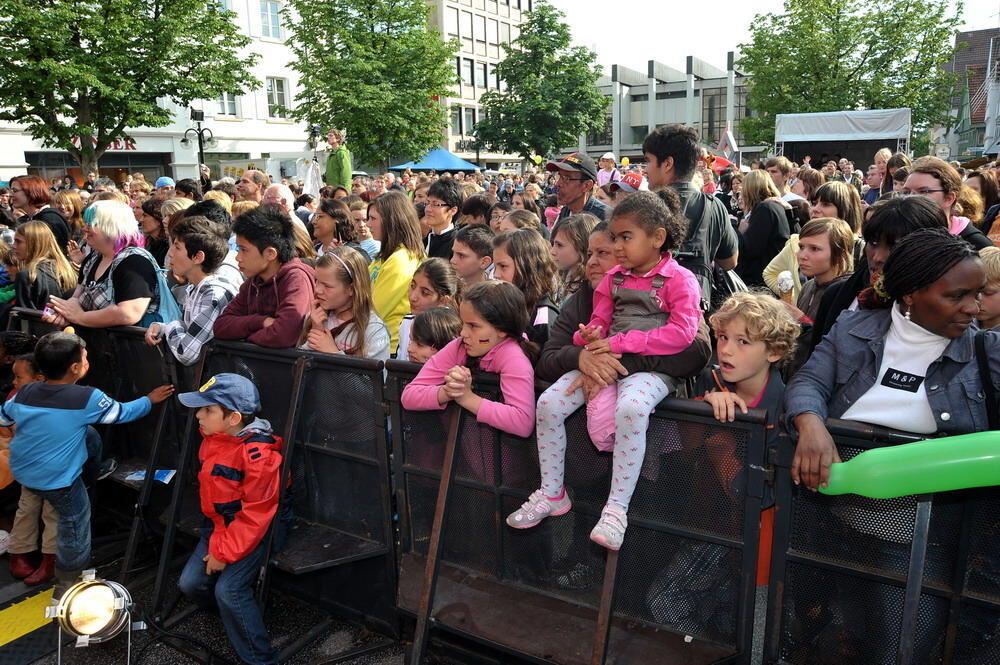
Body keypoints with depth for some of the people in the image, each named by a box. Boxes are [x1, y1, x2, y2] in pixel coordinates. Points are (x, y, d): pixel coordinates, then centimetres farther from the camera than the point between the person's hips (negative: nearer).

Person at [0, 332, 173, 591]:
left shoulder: (25, 393, -6)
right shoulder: (87, 398, -22)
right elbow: (122, 413, -5)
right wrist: (150, 400, 11)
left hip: (21, 470, 7)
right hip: (57, 480, -7)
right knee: (75, 524, 12)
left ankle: (91, 473, 45)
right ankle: (67, 587, 24)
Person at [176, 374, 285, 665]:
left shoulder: (258, 454, -27)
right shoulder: (211, 439, -1)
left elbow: (254, 515, -22)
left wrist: (225, 553, -17)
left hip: (259, 530, -8)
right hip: (221, 525, 8)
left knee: (228, 589, -20)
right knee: (190, 583, 1)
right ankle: (236, 614, 26)